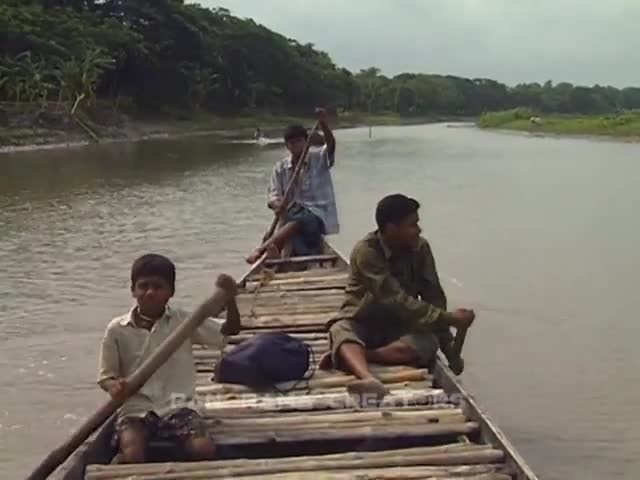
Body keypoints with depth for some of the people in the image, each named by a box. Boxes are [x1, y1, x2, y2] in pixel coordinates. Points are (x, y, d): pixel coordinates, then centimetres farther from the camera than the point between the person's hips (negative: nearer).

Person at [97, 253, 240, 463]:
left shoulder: (184, 321, 2)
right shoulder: (117, 329, 1)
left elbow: (231, 330, -1)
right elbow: (106, 376, 6)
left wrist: (230, 299, -19)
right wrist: (113, 387, -19)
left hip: (177, 405, 1)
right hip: (136, 408, 0)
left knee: (204, 450, -23)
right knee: (131, 456, -29)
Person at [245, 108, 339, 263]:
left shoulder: (319, 159, 6)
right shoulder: (280, 168, 12)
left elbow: (331, 146, -16)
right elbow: (272, 198, 3)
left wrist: (324, 126, -36)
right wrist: (278, 205, -23)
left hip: (317, 215, -5)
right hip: (292, 216, 5)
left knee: (297, 223, -36)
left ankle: (260, 250, -52)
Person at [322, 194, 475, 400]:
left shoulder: (420, 248, -7)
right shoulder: (366, 251, -22)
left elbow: (433, 296, -3)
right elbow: (397, 300, -28)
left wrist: (448, 344, -9)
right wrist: (449, 318, -30)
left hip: (401, 325, 3)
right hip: (362, 322, -3)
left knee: (426, 344, -30)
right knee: (340, 330, -37)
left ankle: (345, 357, -27)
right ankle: (368, 379, -66)